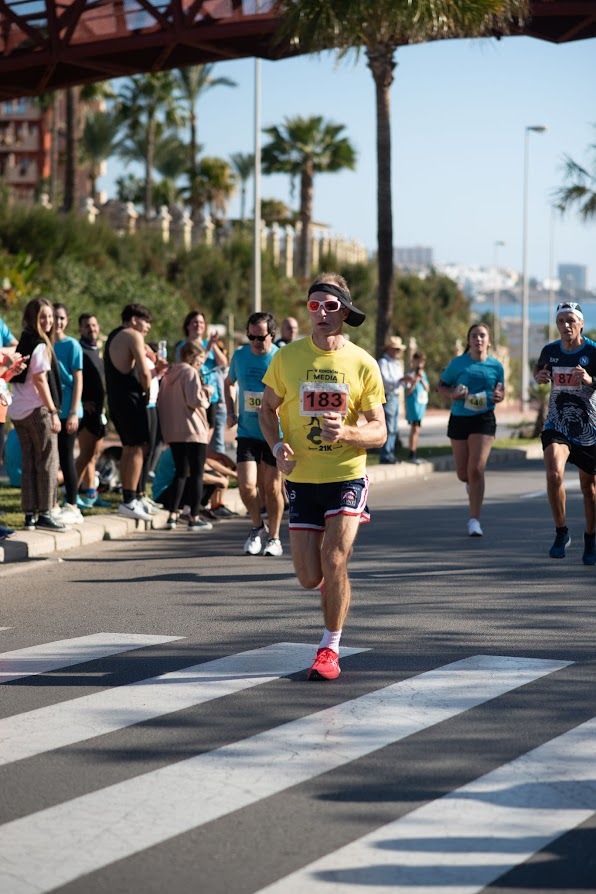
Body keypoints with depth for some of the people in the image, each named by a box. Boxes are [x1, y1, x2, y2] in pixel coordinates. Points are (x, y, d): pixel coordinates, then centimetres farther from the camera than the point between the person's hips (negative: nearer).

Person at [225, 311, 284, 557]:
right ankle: (257, 527, 17)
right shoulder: (240, 355, 3)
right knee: (246, 486, -9)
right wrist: (230, 412, 9)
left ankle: (274, 537, 20)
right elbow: (228, 382, 21)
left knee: (272, 487, 3)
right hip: (247, 432, 2)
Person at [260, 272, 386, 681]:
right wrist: (277, 445, -8)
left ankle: (330, 649, 5)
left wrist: (344, 433, -24)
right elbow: (268, 408, 11)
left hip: (347, 477, -2)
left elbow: (378, 432, -4)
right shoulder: (287, 357, -2)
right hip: (301, 479, 2)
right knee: (310, 578, 3)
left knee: (334, 563, -15)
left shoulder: (363, 364, -5)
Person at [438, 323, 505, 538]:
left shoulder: (496, 366, 3)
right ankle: (472, 485, 48)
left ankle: (474, 520, -8)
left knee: (476, 469, -13)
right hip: (459, 419, 1)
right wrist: (452, 394, -13)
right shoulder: (458, 363, -1)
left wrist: (499, 396, -7)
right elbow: (441, 386, 8)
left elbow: (501, 391, 17)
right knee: (463, 473, 8)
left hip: (484, 419, -1)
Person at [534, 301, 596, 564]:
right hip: (557, 426, 1)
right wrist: (539, 377, -2)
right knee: (554, 474, -23)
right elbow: (539, 369, 21)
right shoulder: (550, 351, 2)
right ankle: (561, 533, -5)